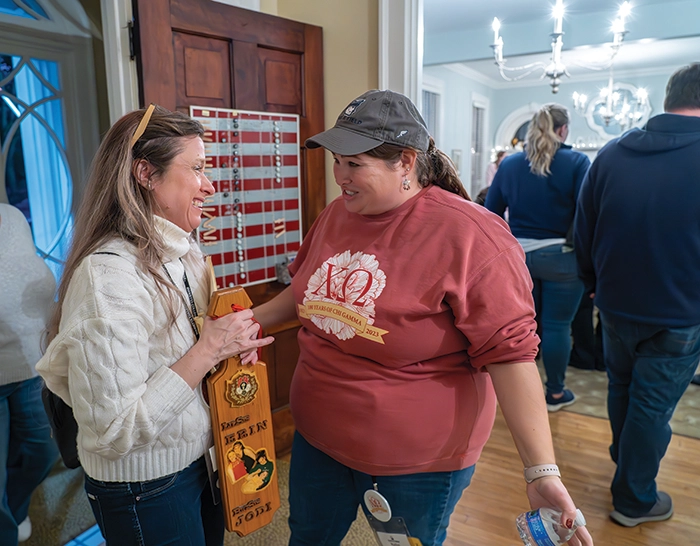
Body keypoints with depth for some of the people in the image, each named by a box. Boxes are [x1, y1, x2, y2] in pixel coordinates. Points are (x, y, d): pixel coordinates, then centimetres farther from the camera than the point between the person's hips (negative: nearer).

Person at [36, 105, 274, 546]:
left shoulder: (186, 253, -2)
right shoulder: (109, 276, -28)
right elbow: (112, 431, -27)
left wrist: (235, 340, -7)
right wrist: (209, 350, -27)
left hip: (201, 459, 8)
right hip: (143, 488, -7)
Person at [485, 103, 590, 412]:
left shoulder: (509, 164, 4)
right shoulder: (576, 162, -7)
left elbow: (491, 213, 6)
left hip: (517, 256, 4)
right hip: (560, 257, -3)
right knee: (556, 326, 7)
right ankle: (555, 394, 21)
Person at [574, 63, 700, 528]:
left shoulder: (612, 153, -5)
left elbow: (583, 232, 2)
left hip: (615, 306, 4)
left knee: (622, 389, 24)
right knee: (652, 406, 10)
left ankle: (625, 458, 48)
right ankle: (634, 499, 27)